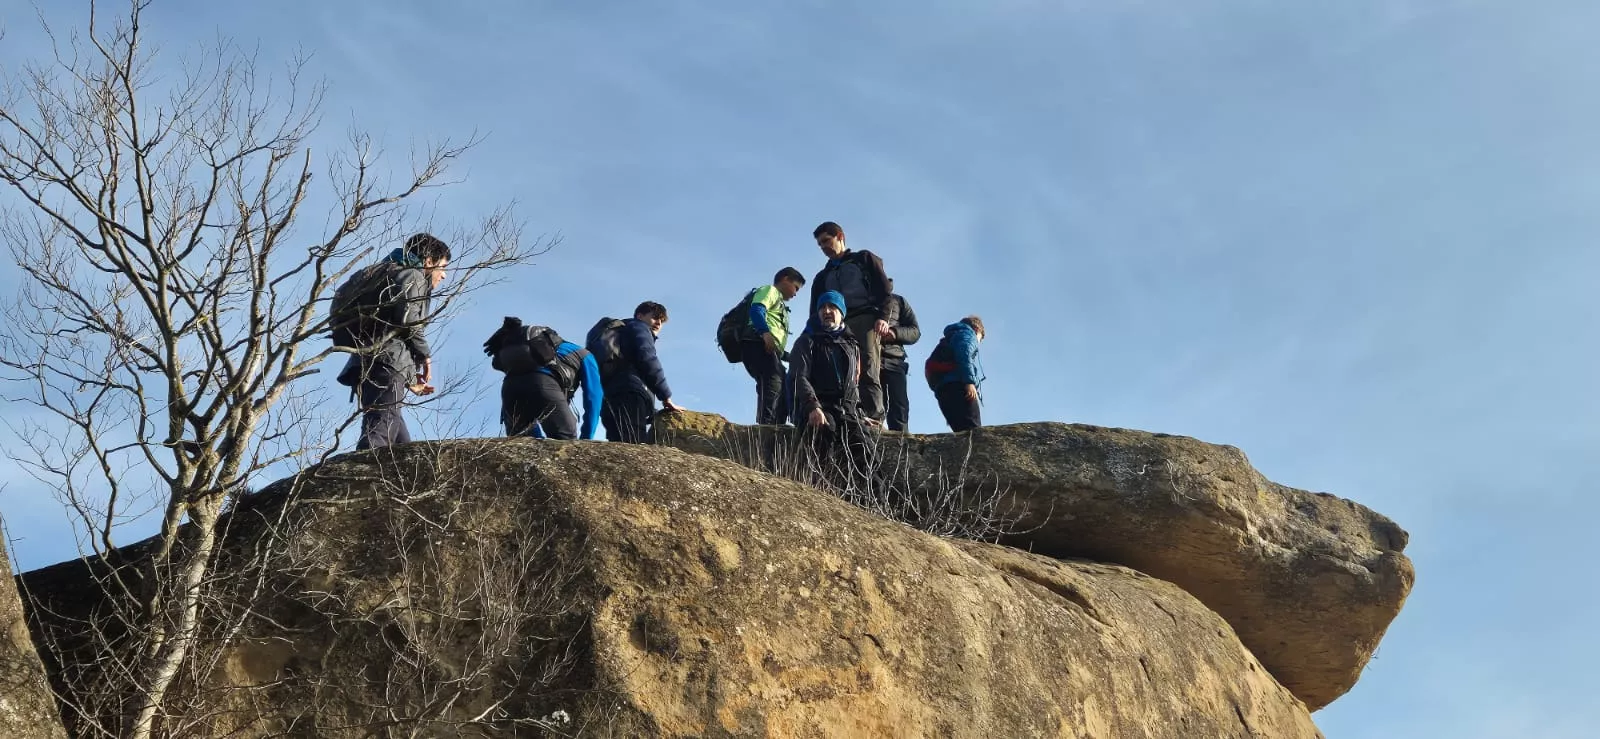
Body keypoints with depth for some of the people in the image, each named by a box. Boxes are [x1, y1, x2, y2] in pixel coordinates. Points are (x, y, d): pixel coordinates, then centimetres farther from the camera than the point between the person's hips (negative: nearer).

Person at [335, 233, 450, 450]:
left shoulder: (392, 276, 37)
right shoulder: (413, 275, 9)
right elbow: (407, 317, -12)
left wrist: (409, 379, 27)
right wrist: (424, 355, 1)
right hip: (386, 363, -9)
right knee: (377, 437, -27)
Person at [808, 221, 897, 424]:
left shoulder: (864, 259, 19)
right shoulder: (822, 277, 31)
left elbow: (884, 289, 5)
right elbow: (816, 312, 23)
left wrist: (883, 318, -11)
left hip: (867, 320, -5)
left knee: (868, 370, -22)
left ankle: (873, 417, -35)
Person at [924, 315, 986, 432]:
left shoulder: (951, 338, 36)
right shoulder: (966, 333, 12)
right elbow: (964, 354, -10)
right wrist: (969, 381, -20)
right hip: (957, 385, -9)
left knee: (963, 431, 1)